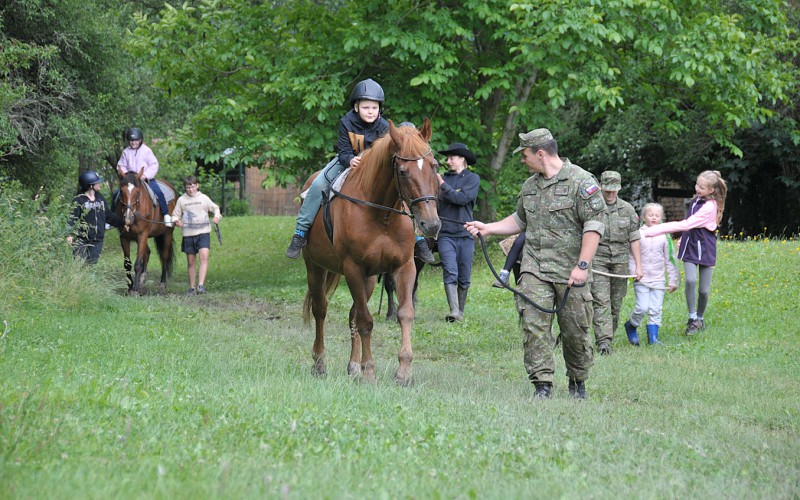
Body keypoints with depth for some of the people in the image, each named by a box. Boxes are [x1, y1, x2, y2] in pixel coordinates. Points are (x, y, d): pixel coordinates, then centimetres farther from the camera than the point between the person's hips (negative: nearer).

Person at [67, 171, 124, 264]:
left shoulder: (100, 198, 8)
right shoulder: (78, 200, -9)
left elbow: (108, 215, 17)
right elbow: (73, 218, -14)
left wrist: (122, 222, 12)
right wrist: (70, 234, -24)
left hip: (97, 240, 5)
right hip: (81, 239, -5)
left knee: (92, 263, 6)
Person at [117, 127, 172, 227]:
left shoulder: (146, 151, -3)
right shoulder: (126, 152, 5)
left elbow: (154, 165, -5)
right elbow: (121, 165, 11)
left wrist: (146, 175, -16)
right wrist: (125, 174, -9)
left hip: (146, 178, -3)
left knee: (158, 192, -24)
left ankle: (166, 215, -13)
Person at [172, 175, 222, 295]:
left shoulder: (204, 198, 4)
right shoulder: (181, 200, 6)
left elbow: (215, 208, 15)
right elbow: (175, 215, 11)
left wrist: (217, 216, -5)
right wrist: (176, 221, -11)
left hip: (203, 232, -1)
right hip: (188, 234, 1)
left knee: (204, 256, -19)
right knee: (191, 262, 7)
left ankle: (201, 285, -24)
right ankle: (192, 287, 18)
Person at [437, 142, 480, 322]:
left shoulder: (473, 178, 3)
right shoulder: (443, 178, 10)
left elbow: (462, 198, -12)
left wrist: (443, 186, -12)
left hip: (465, 234, -1)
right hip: (445, 234, 1)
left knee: (464, 277, 6)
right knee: (450, 273, -14)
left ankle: (460, 312, 19)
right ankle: (453, 311, -21)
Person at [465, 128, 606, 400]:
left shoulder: (582, 181, -6)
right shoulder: (530, 186, 16)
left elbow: (593, 226, -11)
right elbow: (520, 220, 30)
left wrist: (582, 265, -17)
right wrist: (487, 228, 20)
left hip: (570, 272, -5)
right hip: (534, 270, 5)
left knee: (575, 330, 3)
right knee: (534, 325, -9)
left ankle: (578, 382, 22)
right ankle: (542, 385, -8)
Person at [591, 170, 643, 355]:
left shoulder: (627, 209, 8)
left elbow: (633, 239, 9)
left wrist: (638, 265, 5)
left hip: (620, 262, 3)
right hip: (597, 260, -3)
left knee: (616, 303, 6)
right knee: (600, 301, -12)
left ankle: (608, 337, 18)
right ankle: (603, 341, -17)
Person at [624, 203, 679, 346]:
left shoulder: (664, 236, 5)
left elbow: (669, 260, 9)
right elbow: (631, 256, 0)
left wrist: (672, 280, 8)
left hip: (658, 279, 2)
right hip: (642, 280, -2)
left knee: (656, 310, 1)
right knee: (642, 307, -9)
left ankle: (653, 337, 6)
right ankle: (631, 326, 16)